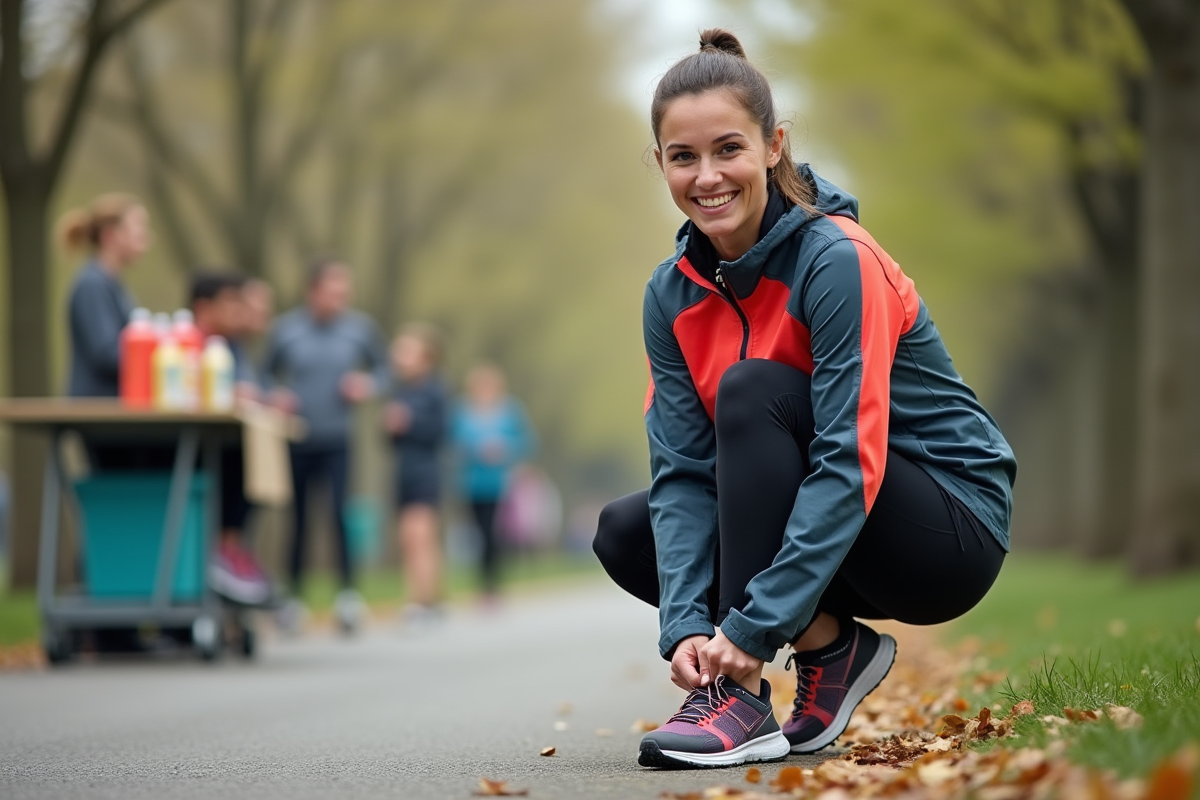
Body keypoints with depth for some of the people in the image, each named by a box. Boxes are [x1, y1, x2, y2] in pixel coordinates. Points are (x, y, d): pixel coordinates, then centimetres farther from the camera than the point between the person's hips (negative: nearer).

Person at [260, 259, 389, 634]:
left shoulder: (361, 328, 1)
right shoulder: (285, 329, -1)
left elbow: (383, 368, 14)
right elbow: (266, 373, 12)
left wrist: (369, 385, -6)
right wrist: (274, 395, -7)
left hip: (339, 440, -1)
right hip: (296, 439, 1)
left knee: (341, 511, -16)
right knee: (296, 518, 7)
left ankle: (348, 592, -7)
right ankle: (293, 596, 21)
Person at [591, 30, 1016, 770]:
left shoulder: (837, 261, -23)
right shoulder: (674, 294, -2)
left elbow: (850, 464, -29)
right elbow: (684, 470, -7)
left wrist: (751, 627, -33)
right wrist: (687, 625, -23)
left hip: (955, 532, -7)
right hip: (822, 530, 7)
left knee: (752, 391, -27)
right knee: (625, 534, -5)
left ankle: (745, 703, -26)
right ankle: (832, 647, -1)